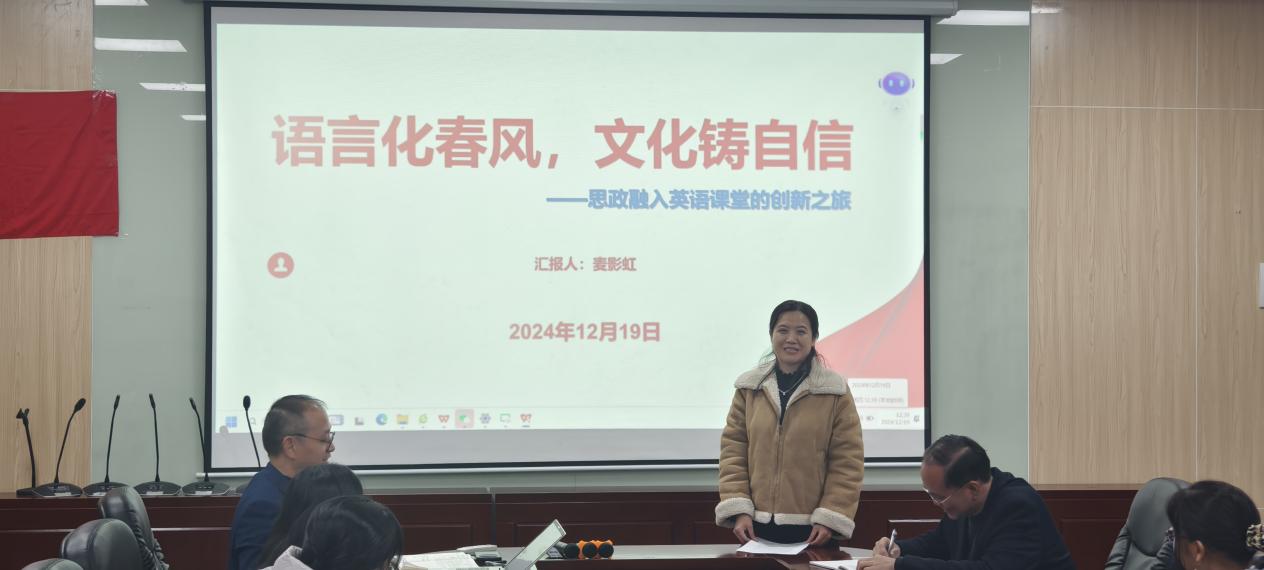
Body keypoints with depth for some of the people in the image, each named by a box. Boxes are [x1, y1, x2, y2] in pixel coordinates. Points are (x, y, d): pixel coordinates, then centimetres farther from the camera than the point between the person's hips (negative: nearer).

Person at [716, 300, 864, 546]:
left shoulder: (835, 391, -2)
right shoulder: (749, 388, 6)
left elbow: (847, 461, -3)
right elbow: (733, 450, 5)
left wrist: (829, 519, -11)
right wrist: (739, 510, -5)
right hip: (758, 525, 2)